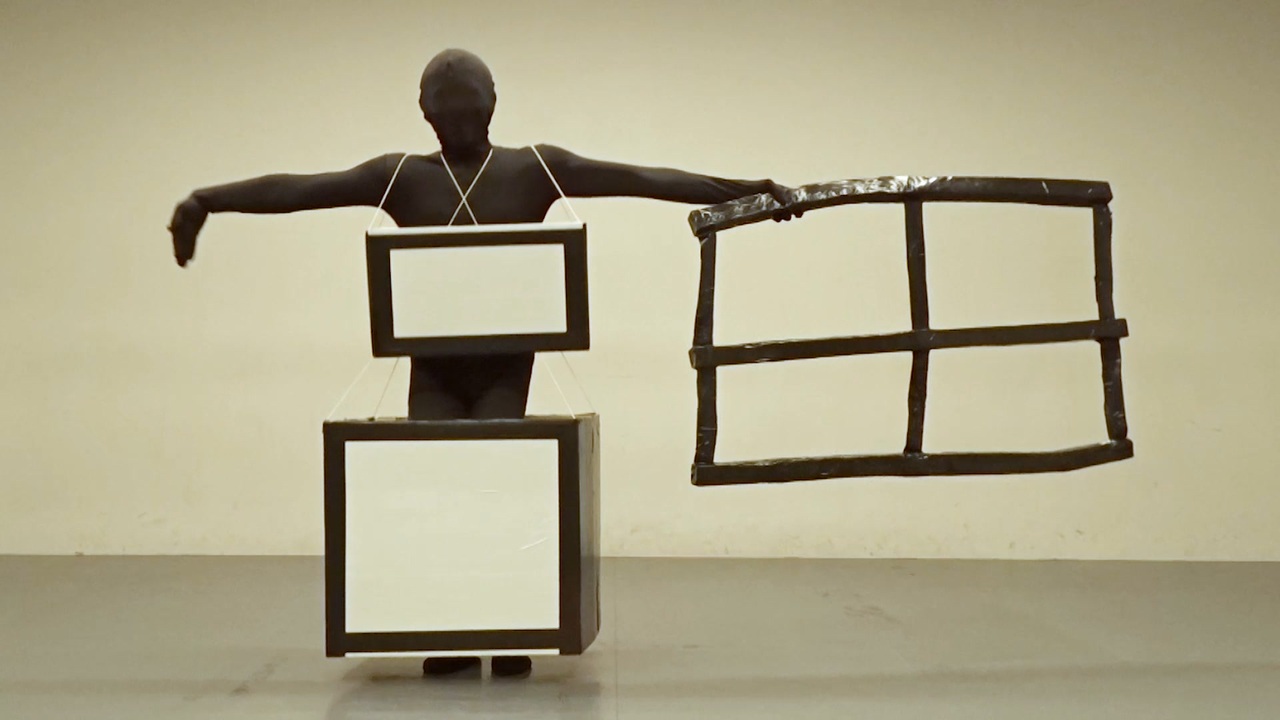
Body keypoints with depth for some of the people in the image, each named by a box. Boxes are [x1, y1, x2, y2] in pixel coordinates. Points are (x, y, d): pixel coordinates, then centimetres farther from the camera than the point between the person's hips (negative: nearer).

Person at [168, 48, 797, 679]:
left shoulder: (536, 169, 4)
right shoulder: (402, 176, 8)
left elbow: (642, 179, -4)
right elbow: (298, 189, 1)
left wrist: (745, 190, -10)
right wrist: (208, 199, -9)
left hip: (505, 365, -1)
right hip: (433, 367, 2)